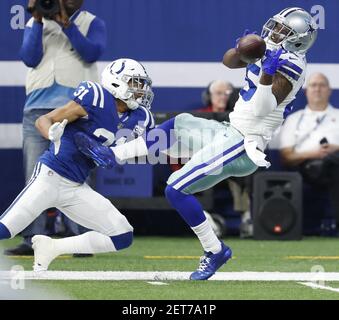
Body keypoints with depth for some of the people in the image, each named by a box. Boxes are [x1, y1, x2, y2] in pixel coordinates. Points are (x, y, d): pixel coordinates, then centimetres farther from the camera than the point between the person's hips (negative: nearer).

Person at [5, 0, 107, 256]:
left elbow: (92, 53, -7)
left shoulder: (93, 24, 12)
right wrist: (38, 21, -5)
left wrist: (66, 24, -12)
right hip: (37, 107, 2)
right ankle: (33, 240, -1)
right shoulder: (35, 23, 17)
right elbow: (30, 58, 2)